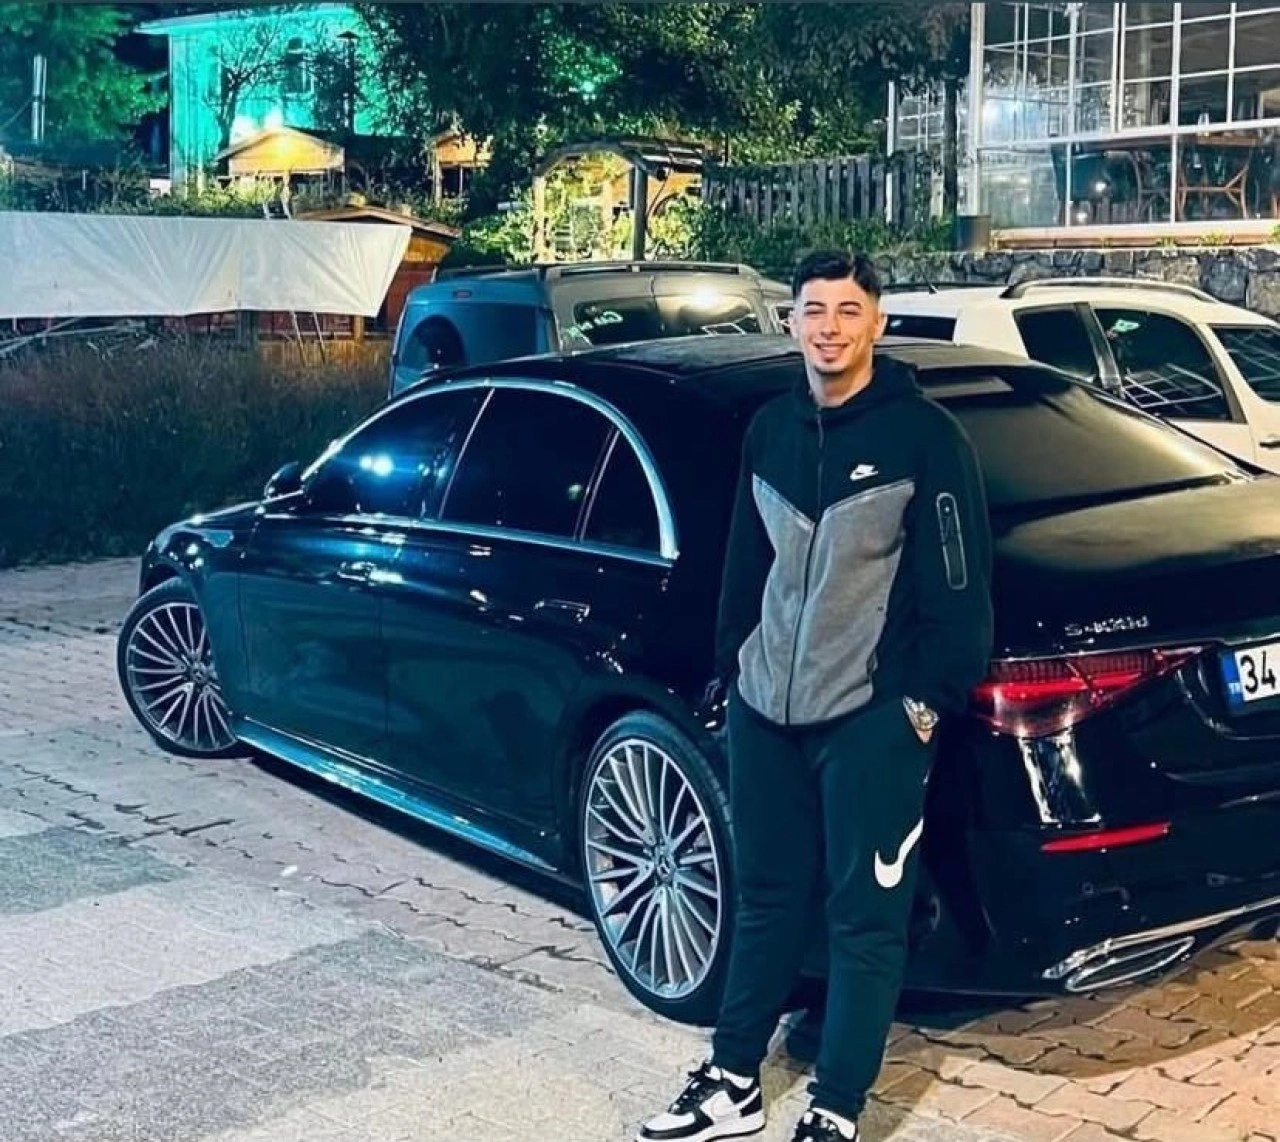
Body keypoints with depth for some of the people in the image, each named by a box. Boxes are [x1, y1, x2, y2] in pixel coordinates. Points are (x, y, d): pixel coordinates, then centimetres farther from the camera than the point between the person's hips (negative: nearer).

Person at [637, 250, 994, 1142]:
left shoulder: (925, 435, -8)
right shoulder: (769, 430, 10)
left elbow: (960, 584, -8)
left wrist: (928, 701, -10)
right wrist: (732, 664, 15)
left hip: (872, 718, -5)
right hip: (765, 709, 6)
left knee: (866, 919, 3)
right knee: (767, 899, 16)